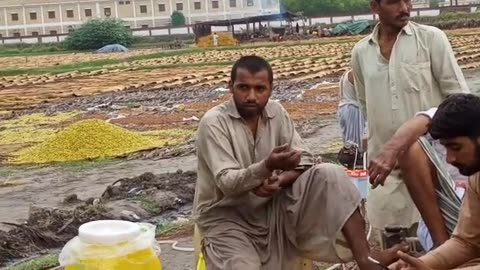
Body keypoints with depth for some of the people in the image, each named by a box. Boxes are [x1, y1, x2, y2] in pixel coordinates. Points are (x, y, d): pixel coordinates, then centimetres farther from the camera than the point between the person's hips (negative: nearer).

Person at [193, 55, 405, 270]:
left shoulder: (276, 112, 1)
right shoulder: (214, 122, -15)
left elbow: (305, 161, 0)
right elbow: (226, 183, -23)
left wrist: (279, 179, -22)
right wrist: (267, 166, -40)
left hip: (274, 207, 5)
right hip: (227, 219, -4)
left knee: (329, 174, -18)